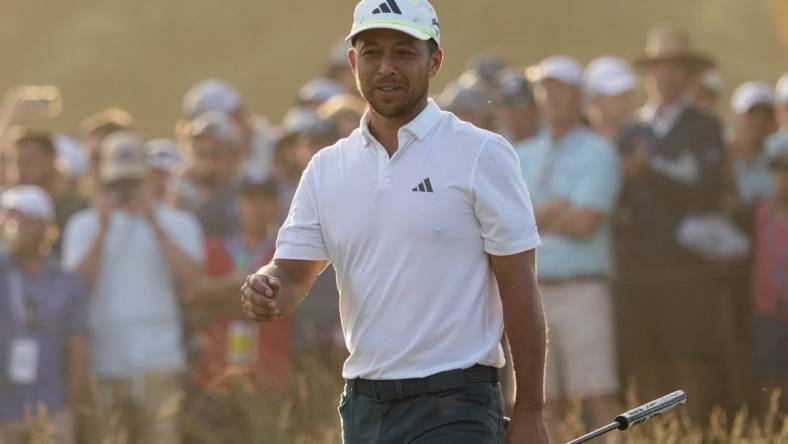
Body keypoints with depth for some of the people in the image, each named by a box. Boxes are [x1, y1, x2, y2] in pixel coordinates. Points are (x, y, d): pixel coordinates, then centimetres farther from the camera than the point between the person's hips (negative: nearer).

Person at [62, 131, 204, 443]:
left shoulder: (178, 224, 10)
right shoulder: (83, 226, 12)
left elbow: (189, 280, -6)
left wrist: (155, 224, -9)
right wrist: (103, 228, -8)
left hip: (158, 363, -1)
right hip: (100, 364, 1)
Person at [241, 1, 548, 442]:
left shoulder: (482, 155, -4)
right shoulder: (327, 169, 11)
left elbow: (519, 291, -5)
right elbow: (293, 271, 10)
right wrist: (266, 292, -16)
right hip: (363, 404, 6)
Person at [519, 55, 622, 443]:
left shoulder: (597, 153, 1)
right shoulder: (522, 157, 17)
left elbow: (584, 223, -10)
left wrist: (530, 215, 0)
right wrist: (552, 211, -6)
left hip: (581, 290, -5)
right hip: (532, 291, 5)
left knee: (598, 399, -9)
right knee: (544, 407, 2)